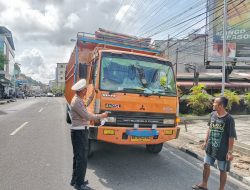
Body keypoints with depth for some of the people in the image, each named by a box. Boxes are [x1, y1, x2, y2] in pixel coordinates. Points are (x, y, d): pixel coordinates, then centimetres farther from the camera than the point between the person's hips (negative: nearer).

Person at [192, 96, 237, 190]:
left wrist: (230, 152, -15)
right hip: (210, 147, 6)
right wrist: (205, 141, 14)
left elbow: (231, 137, -16)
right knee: (206, 165, 17)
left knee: (222, 170, 11)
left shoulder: (229, 119, -19)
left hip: (222, 150, -6)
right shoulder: (213, 114, -2)